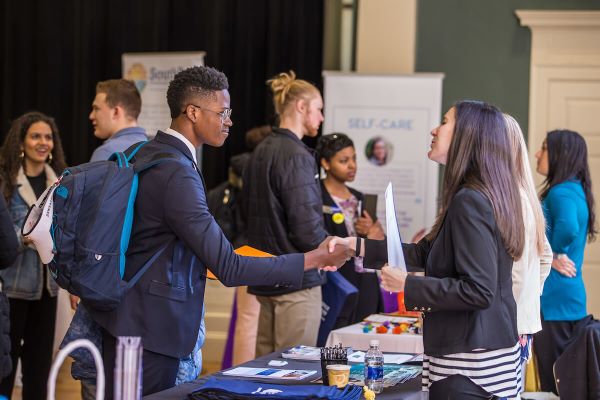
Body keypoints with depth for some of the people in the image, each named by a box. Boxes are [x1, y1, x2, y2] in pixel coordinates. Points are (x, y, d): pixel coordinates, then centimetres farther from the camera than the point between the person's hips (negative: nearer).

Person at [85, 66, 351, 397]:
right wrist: (313, 259, -21)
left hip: (126, 316, 10)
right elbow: (228, 268, -24)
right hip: (151, 326, -10)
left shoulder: (144, 154, 7)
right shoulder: (178, 174, -23)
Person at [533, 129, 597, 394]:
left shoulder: (561, 193, -16)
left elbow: (568, 228, -35)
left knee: (553, 382, -3)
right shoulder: (574, 190, 13)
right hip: (567, 296, 9)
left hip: (554, 298, -9)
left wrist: (554, 255, -17)